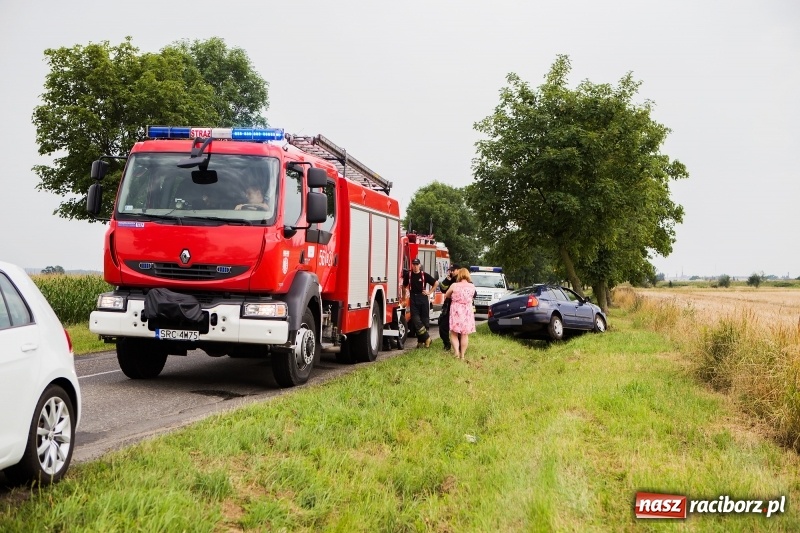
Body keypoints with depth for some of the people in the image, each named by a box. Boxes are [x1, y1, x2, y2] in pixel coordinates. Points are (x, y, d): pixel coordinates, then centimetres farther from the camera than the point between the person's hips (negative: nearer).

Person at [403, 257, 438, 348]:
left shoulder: (424, 275, -1)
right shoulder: (408, 275, 3)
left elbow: (436, 283, 9)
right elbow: (404, 285, 20)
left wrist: (430, 292, 4)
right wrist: (406, 291, 4)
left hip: (423, 298, 0)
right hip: (413, 299, 1)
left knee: (424, 320, 2)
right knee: (416, 320, -10)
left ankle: (421, 340, 11)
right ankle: (427, 337, -2)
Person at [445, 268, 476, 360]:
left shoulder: (454, 285, -9)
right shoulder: (472, 286, -4)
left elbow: (446, 296, 5)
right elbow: (472, 296, 7)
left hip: (456, 311, -2)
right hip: (467, 312, 2)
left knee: (454, 333, 10)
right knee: (464, 334, 11)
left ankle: (456, 351, -6)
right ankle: (462, 355, 13)